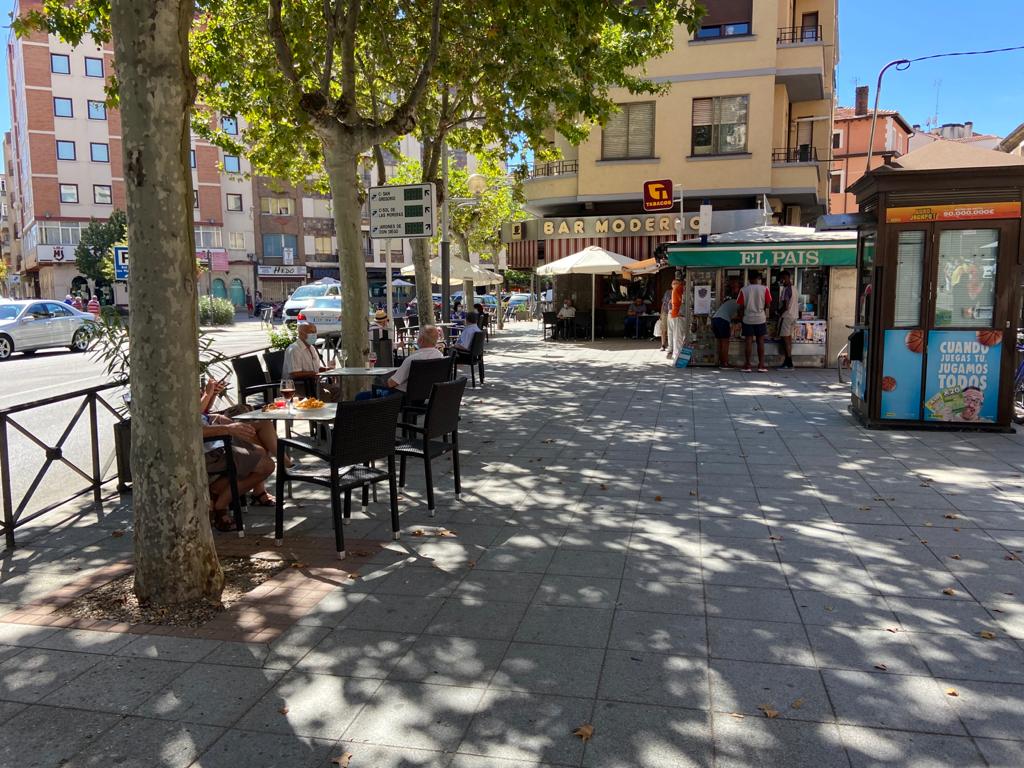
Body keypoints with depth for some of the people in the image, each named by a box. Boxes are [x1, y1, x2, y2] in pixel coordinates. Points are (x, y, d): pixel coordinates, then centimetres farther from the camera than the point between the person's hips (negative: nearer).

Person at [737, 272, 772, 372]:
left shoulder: (744, 290, -2)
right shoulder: (764, 289, -3)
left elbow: (741, 305, -2)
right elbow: (768, 305, -4)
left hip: (748, 319, 0)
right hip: (761, 319, 0)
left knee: (748, 342, 3)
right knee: (760, 342, 5)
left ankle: (747, 366, 4)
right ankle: (761, 366, 3)